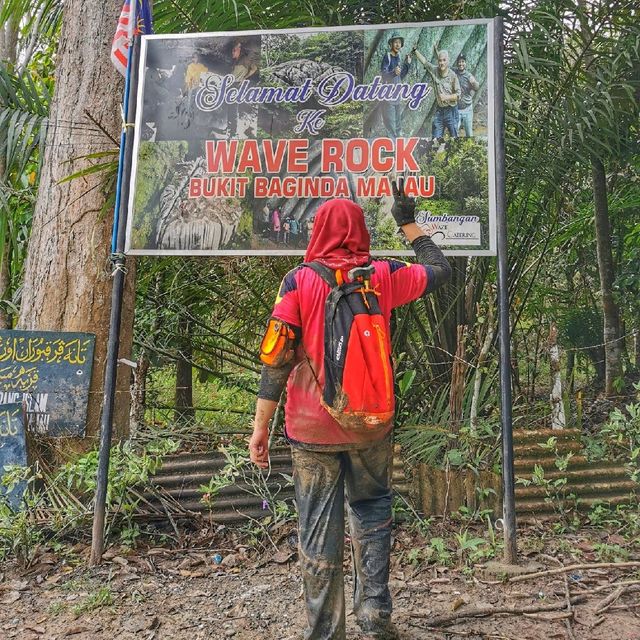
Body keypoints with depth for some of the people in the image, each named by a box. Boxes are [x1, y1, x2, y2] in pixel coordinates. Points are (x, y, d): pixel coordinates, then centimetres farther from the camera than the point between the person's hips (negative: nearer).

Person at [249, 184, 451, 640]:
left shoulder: (299, 281, -7)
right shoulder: (383, 275, -2)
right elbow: (440, 271, 14)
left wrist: (261, 427, -5)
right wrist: (409, 224, 24)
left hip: (312, 427, -1)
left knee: (319, 530, 9)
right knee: (371, 512, 21)